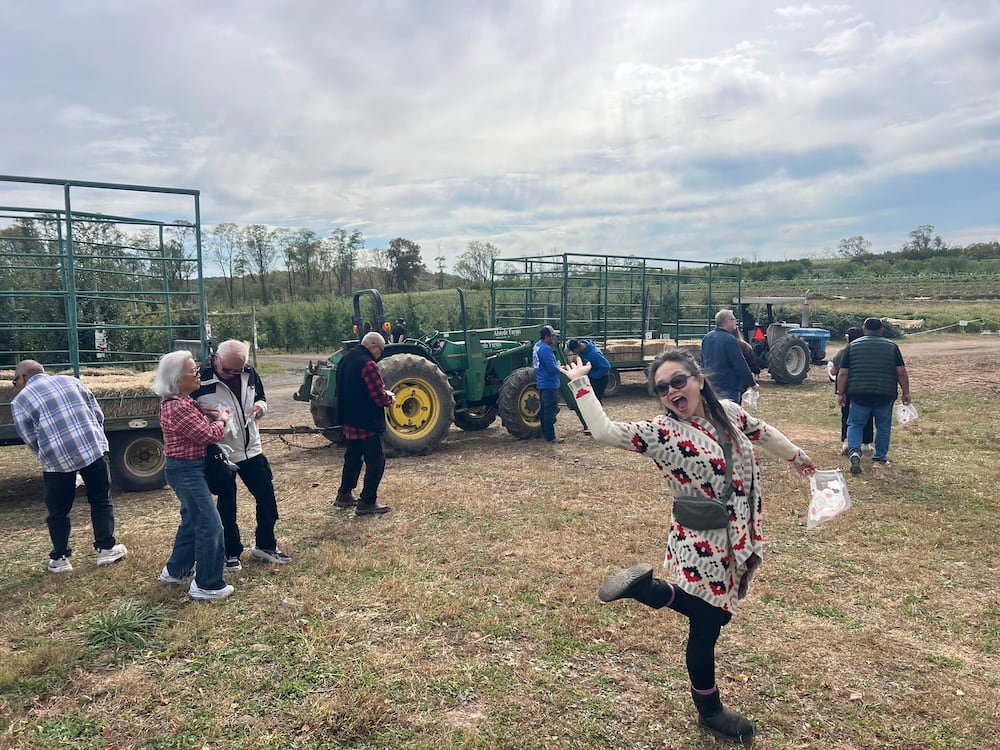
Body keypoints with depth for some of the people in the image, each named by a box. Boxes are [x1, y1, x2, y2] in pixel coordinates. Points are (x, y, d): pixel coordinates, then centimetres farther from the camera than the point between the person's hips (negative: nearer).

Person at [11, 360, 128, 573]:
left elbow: (31, 440, 5)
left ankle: (60, 559, 22)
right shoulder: (71, 381, 13)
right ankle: (106, 548, 16)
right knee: (101, 501, 15)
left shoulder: (20, 401, 4)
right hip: (94, 449, 2)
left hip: (57, 459, -2)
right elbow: (98, 414, 12)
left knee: (58, 512, 14)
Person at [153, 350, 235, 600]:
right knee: (210, 525, -7)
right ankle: (207, 585, 2)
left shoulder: (179, 400, 7)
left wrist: (211, 416, 0)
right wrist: (222, 420, -5)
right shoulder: (179, 407, -26)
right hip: (186, 471, -11)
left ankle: (176, 570, 38)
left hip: (186, 469, 11)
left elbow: (197, 422, 19)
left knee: (192, 520, 24)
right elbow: (208, 435, -23)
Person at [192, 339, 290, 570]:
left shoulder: (249, 373, -1)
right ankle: (231, 553, 26)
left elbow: (260, 397, 16)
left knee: (266, 496, 10)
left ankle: (265, 545, 29)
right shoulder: (201, 378, -17)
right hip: (221, 453, -5)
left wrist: (260, 406, -7)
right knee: (227, 504, 7)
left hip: (251, 448, 5)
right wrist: (203, 413, -28)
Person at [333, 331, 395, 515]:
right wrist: (389, 398, 0)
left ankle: (344, 495, 32)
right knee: (376, 461, 0)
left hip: (349, 421, 9)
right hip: (367, 423, -9)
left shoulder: (346, 359, 8)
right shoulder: (367, 364, -21)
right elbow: (380, 398, -23)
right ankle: (367, 503, 2)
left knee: (353, 457, 22)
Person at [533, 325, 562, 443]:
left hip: (542, 384, 10)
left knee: (544, 410, 15)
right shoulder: (545, 349, -20)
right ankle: (550, 437, -2)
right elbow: (552, 368, -23)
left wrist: (557, 366, 12)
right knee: (550, 411, -5)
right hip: (549, 384, -10)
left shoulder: (537, 346, 11)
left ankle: (545, 434, 23)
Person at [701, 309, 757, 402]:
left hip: (710, 385, 8)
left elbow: (703, 363, 18)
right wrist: (752, 383, -4)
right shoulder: (730, 340, -16)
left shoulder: (706, 338, 8)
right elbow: (741, 365, -14)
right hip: (728, 387, -8)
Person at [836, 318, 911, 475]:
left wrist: (840, 394, 7)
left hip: (859, 394, 0)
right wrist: (906, 393, 9)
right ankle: (880, 458, 20)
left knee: (855, 424, 11)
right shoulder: (892, 346, 5)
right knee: (883, 426, 15)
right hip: (885, 395, 0)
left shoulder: (852, 346, 4)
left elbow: (842, 374, 0)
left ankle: (854, 451, -11)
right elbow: (902, 373, 0)